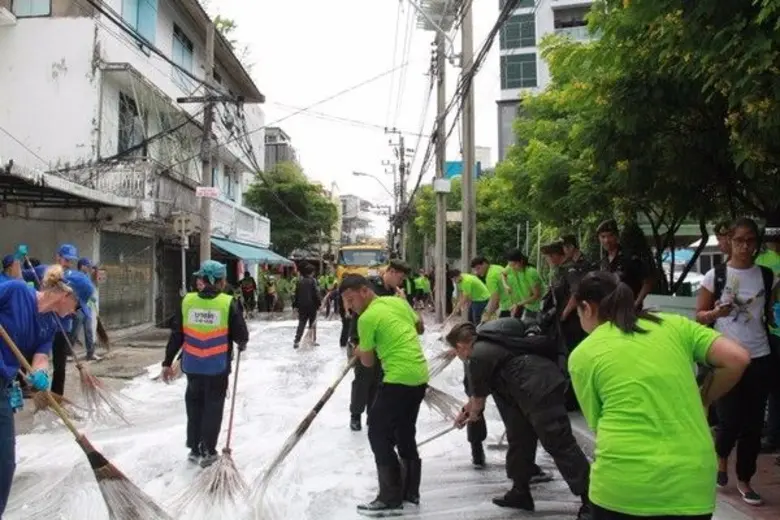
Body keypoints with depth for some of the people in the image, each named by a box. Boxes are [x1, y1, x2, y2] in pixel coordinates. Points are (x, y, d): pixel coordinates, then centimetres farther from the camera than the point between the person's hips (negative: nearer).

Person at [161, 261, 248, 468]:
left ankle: (194, 449, 27)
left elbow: (176, 335, -1)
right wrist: (242, 344, 15)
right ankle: (207, 452, 16)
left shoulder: (187, 301, -4)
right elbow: (241, 334, -9)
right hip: (217, 366, -3)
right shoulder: (228, 303, -13)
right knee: (213, 408, 11)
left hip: (193, 365, 3)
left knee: (194, 406, 19)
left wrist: (168, 362, 7)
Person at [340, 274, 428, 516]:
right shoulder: (399, 301, 9)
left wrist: (358, 351, 17)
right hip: (420, 375, 9)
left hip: (400, 378, -9)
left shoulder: (367, 318, -12)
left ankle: (391, 498, 4)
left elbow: (368, 361, -3)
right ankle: (410, 491, 28)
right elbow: (419, 327, 24)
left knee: (378, 433, 1)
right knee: (405, 432, 19)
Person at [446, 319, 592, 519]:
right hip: (543, 383, 11)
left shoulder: (477, 356, -10)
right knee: (520, 441, 18)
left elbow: (479, 395, 3)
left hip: (539, 389, -11)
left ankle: (591, 502, -4)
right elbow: (482, 389, 32)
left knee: (560, 446, -8)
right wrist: (466, 409, 41)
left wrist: (473, 415, 23)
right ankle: (520, 492, 29)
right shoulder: (488, 345, 21)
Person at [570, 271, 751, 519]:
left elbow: (597, 423, 7)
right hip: (691, 480, 3)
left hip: (623, 482, -2)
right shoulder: (673, 324, 9)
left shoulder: (582, 355, 4)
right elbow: (737, 359, 1)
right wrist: (703, 400, 15)